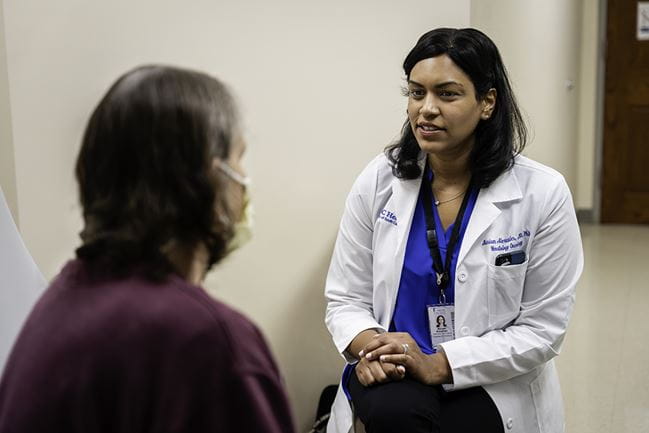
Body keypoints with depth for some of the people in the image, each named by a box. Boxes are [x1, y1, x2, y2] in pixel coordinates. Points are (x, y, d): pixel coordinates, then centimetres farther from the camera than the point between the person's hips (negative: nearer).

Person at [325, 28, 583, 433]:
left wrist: (439, 364, -18)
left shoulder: (543, 193, -8)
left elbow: (542, 328, -7)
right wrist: (368, 345, -20)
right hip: (393, 376, 2)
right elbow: (346, 297, 3)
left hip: (493, 387, -1)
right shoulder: (378, 180, -2)